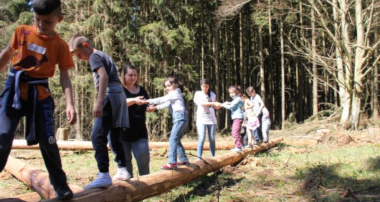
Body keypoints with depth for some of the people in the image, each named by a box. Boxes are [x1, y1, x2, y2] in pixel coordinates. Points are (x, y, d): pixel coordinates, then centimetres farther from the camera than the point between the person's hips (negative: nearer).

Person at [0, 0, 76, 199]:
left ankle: (60, 185, 18)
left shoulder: (60, 45, -3)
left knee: (47, 141, 3)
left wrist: (70, 104, -14)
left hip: (40, 93, -1)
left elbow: (64, 76, -3)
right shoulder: (21, 31, 2)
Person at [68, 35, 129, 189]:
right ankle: (122, 170, 21)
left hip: (110, 95, -10)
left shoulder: (94, 56, -2)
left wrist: (99, 102, -27)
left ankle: (104, 175, -20)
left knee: (98, 136, -15)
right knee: (114, 137, 17)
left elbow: (104, 76, -19)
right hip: (119, 95, 10)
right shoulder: (103, 56, 26)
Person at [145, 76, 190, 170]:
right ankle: (184, 160, 20)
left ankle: (172, 163, -24)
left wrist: (149, 101, -9)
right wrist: (155, 108, 2)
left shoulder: (175, 93, -1)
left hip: (180, 117, -10)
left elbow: (162, 100, -8)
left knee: (173, 139, -17)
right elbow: (166, 104, 16)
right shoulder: (173, 94, 26)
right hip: (180, 119, 10)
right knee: (176, 140, 14)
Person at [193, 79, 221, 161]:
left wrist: (218, 105, -12)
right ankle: (199, 158, -6)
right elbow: (202, 103, -16)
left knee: (212, 139, 5)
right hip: (201, 119, -3)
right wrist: (214, 103, -25)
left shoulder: (212, 94, 9)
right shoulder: (198, 94, 1)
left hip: (212, 119, 3)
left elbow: (216, 107, 12)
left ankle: (213, 157, 12)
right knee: (201, 138, -10)